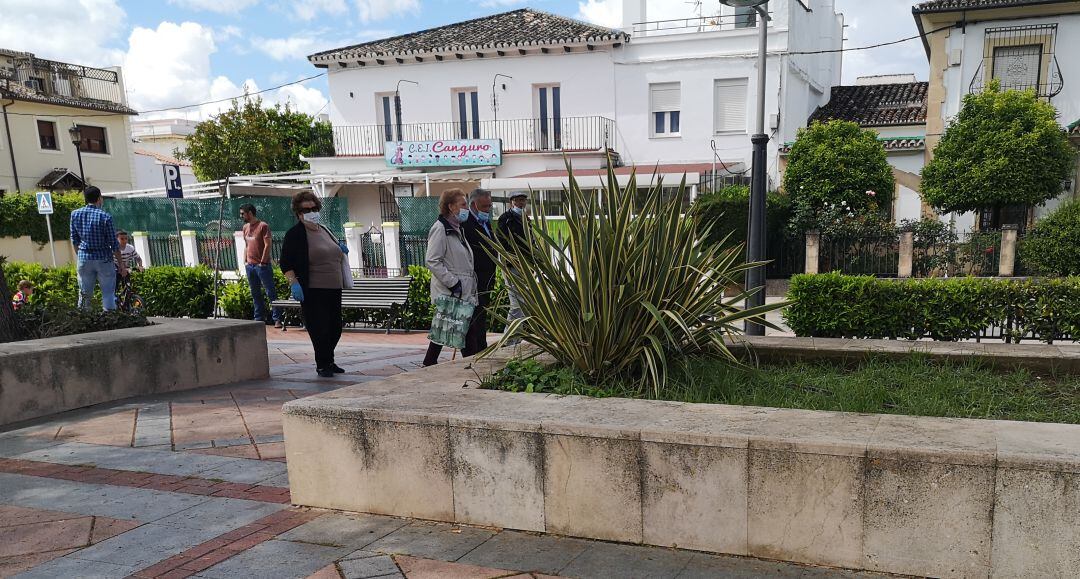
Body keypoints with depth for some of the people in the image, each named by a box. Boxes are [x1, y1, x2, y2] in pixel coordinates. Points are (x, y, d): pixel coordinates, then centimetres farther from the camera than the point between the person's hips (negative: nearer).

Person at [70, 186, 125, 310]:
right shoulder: (105, 217, -11)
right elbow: (114, 244, -8)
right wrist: (121, 265, -1)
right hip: (104, 259, -4)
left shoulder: (75, 214, 2)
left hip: (84, 258, 4)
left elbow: (74, 240, 8)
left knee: (84, 294, 12)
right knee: (108, 294, 2)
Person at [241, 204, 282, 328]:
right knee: (255, 294, 10)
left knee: (271, 292, -5)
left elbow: (268, 245, -12)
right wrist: (245, 261, 10)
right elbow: (246, 246, 20)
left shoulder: (263, 226, -8)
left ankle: (277, 319, -5)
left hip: (262, 265, -7)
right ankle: (259, 318, 16)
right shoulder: (245, 227, 14)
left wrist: (262, 262, -13)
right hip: (250, 266, 7)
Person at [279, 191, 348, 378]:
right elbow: (285, 263, -8)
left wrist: (340, 249, 13)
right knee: (320, 329, -7)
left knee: (335, 328, 11)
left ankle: (328, 361, 29)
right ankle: (322, 365, 8)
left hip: (334, 289, 7)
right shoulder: (295, 234, -5)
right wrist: (293, 282, -21)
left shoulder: (324, 230, 17)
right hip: (313, 292, -7)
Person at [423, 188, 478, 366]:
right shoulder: (440, 228, -11)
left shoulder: (457, 229, 19)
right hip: (448, 294, -9)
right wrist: (453, 283, -19)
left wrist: (471, 289, 19)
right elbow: (432, 261, -18)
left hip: (464, 293, 9)